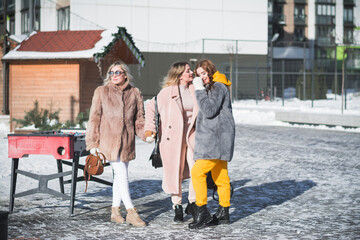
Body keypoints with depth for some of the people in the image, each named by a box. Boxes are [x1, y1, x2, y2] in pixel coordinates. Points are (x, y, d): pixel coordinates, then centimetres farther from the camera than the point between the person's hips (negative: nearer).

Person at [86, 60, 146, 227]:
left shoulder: (135, 93, 8)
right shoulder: (101, 92, 2)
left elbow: (139, 119, 12)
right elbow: (94, 118, 2)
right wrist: (93, 143, -3)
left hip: (127, 142, 3)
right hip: (108, 140, -3)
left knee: (120, 176, 10)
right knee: (122, 175, -9)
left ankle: (115, 210, 21)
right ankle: (131, 212, -4)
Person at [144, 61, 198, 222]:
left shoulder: (195, 90, 7)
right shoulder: (168, 91, -4)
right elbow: (151, 107, 5)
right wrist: (150, 128, -1)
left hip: (192, 135, 3)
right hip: (173, 136, -3)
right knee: (175, 172, 2)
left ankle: (192, 204, 15)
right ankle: (177, 207, 15)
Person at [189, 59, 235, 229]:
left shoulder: (218, 87, -11)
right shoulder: (211, 87, 22)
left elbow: (209, 111, -20)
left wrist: (200, 90, -16)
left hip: (216, 137, -11)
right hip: (216, 138, 11)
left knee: (197, 172, -15)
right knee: (220, 176, 11)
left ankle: (202, 212, -15)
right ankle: (223, 213, 16)